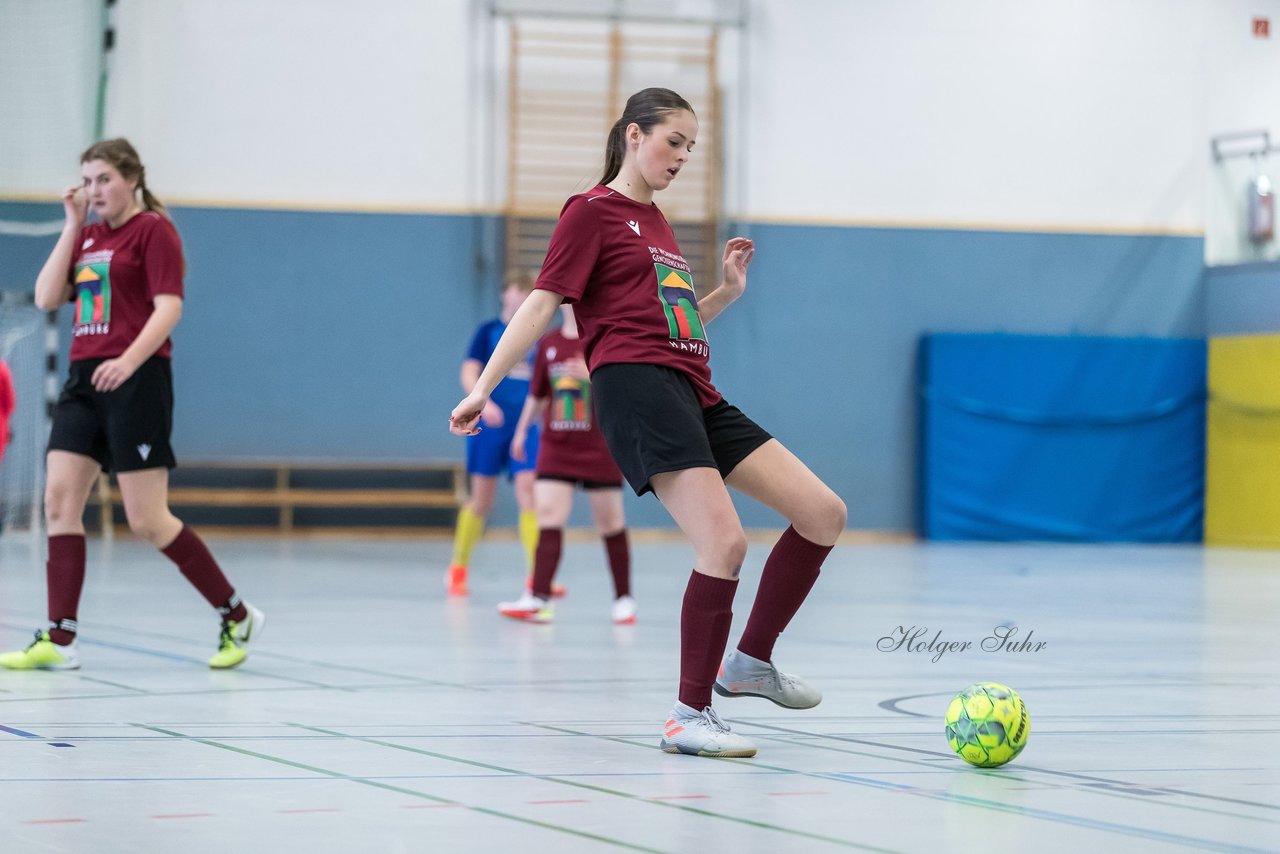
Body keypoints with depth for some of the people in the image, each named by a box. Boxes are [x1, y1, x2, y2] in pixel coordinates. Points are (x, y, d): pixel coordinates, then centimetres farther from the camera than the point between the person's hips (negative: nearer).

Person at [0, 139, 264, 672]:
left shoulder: (153, 230, -5)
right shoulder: (89, 236, 16)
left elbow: (168, 307, -15)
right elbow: (47, 297, 8)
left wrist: (129, 360, -29)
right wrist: (72, 226, 5)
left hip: (135, 381, -7)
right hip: (84, 379, 7)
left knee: (148, 521, -8)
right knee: (59, 501, -5)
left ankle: (237, 617, 6)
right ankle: (58, 639, -5)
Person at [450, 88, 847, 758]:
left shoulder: (655, 221, 25)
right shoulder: (592, 212, 1)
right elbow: (541, 304, -4)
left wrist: (727, 291, 16)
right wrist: (482, 388, -10)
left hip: (694, 394, 9)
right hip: (636, 386, -9)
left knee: (823, 512, 2)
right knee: (723, 543, -21)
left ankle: (750, 660, 13)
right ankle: (689, 717, -11)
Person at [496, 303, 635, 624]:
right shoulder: (549, 343, 8)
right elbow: (537, 394, 17)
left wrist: (593, 374, -27)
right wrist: (521, 432, 19)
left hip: (599, 449, -3)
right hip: (556, 447, 3)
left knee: (610, 523, 4)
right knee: (547, 517, -9)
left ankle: (624, 599, 16)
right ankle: (538, 598, -15)